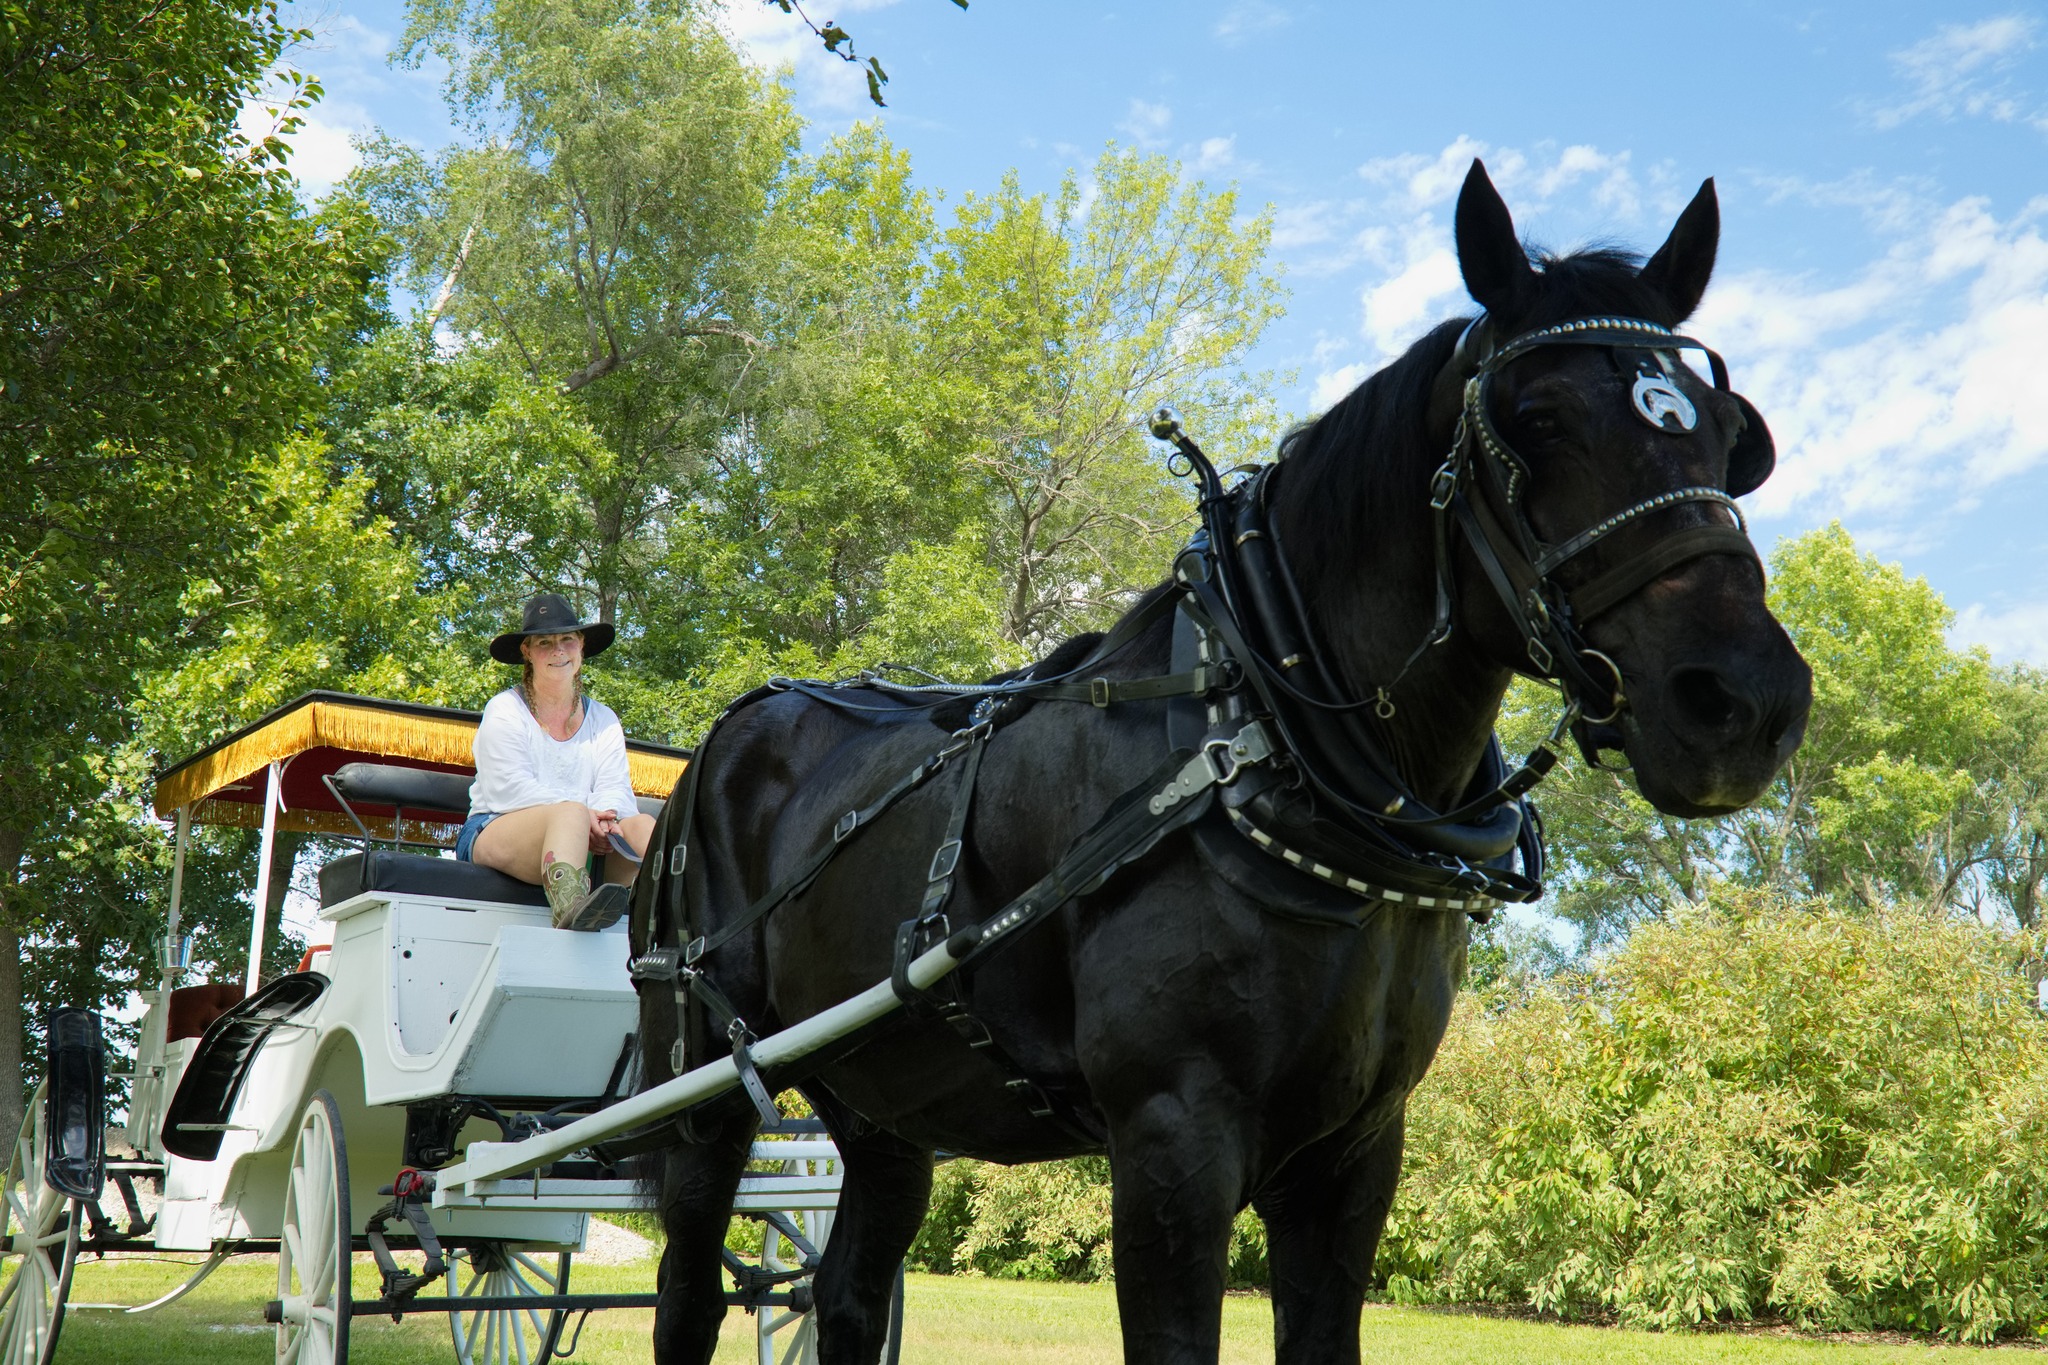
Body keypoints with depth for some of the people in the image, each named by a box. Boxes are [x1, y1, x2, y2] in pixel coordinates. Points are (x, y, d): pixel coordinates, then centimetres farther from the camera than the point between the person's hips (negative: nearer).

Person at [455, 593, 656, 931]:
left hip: (583, 844, 4)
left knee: (641, 824, -26)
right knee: (571, 812, -35)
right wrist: (581, 816, -23)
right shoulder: (504, 709, 7)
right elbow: (509, 789, -8)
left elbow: (615, 789, 5)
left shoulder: (603, 719, 20)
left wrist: (606, 817, -21)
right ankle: (570, 908, -65)